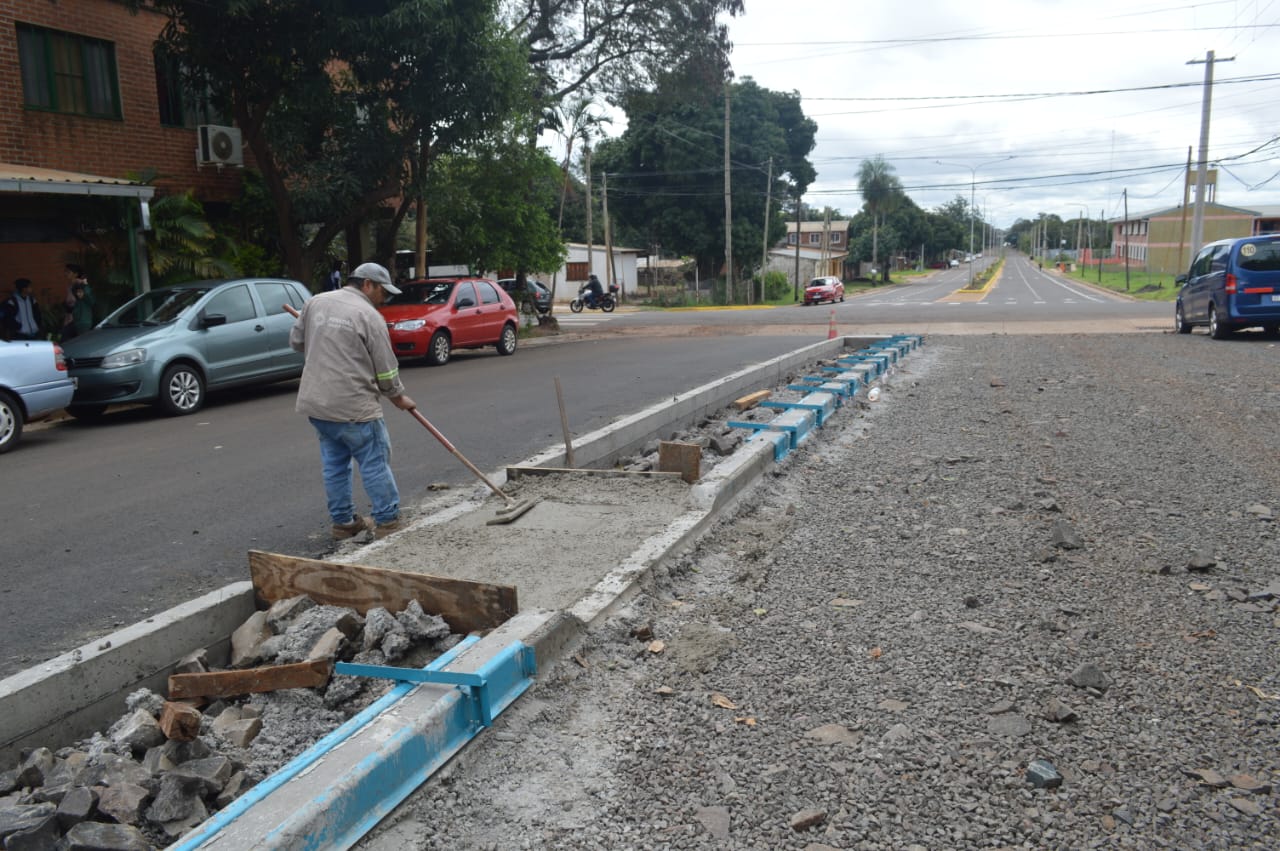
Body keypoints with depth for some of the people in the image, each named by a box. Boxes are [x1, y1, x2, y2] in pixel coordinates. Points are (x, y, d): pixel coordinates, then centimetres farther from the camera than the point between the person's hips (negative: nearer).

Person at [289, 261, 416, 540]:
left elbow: (296, 341, 16)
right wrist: (398, 397, 9)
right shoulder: (369, 315, -10)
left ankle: (343, 522, 23)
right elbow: (386, 369, -6)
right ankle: (387, 523, 7)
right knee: (376, 464, 2)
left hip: (315, 402, 7)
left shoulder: (315, 302, 8)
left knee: (334, 464, 15)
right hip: (353, 406, -7)